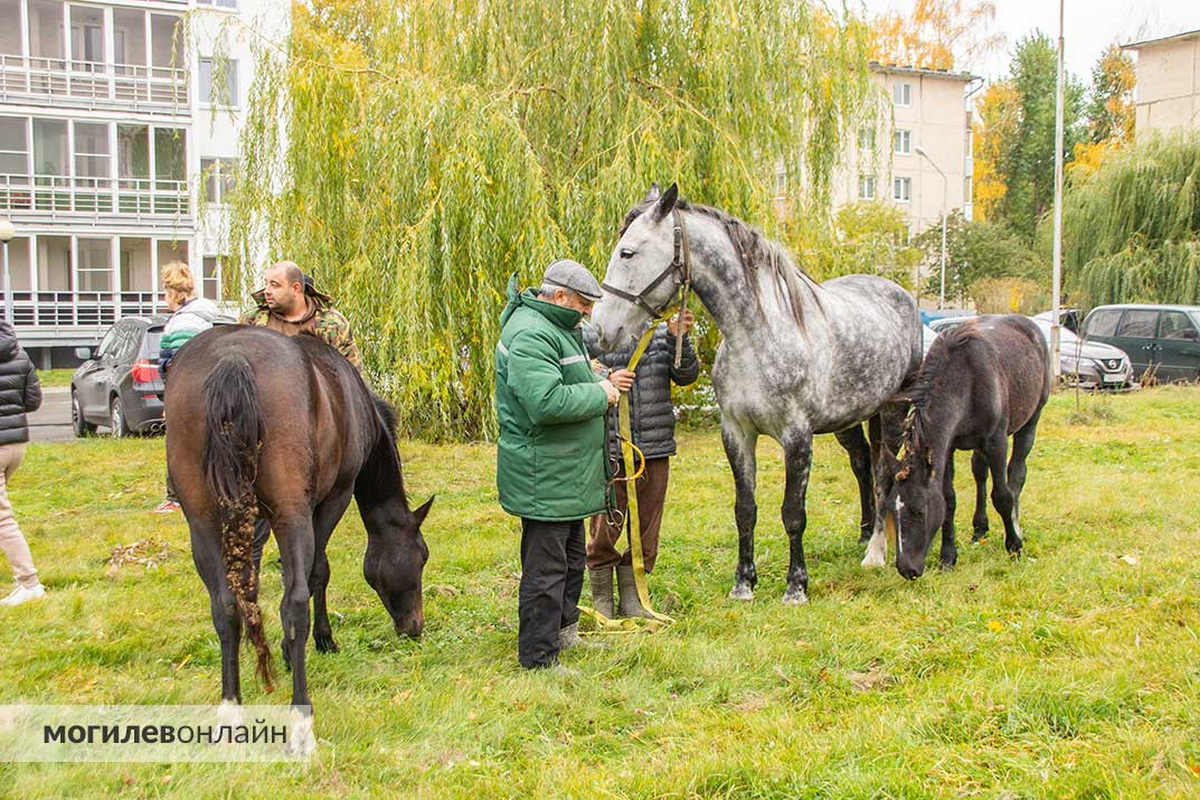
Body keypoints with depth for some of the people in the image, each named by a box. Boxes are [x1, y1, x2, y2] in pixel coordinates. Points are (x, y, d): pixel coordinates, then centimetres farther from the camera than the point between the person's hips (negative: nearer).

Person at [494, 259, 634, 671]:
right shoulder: (531, 335, -21)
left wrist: (604, 383, 9)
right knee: (546, 568, -4)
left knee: (571, 559, 23)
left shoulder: (557, 329, 16)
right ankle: (539, 659, 5)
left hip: (566, 474, 11)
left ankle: (565, 633, 38)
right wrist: (600, 393, -19)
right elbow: (547, 402, -31)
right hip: (545, 477, -11)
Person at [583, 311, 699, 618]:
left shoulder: (660, 335, 6)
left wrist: (679, 340, -14)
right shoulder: (590, 339, -4)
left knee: (646, 530, 11)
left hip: (655, 452, 4)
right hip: (609, 451, -3)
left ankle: (631, 600, 27)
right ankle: (601, 600, 24)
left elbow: (686, 376, 1)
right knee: (604, 532, 4)